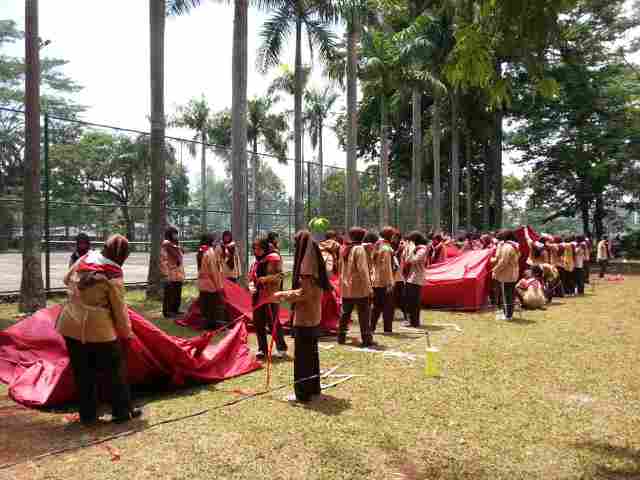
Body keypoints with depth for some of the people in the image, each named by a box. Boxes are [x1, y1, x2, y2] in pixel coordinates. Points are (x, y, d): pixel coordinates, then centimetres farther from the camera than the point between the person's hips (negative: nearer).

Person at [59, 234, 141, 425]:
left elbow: (67, 280, 19)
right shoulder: (113, 276, -15)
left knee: (82, 372, 16)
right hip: (98, 329, -6)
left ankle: (87, 415, 24)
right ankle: (122, 411, 20)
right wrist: (127, 332, 7)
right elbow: (119, 309, -8)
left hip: (70, 325, 6)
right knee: (115, 369, 11)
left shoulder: (84, 259, 1)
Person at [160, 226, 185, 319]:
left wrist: (182, 272, 20)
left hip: (179, 274, 8)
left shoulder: (177, 245, 16)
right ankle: (167, 312, 6)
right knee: (169, 294, -2)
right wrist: (166, 274, -20)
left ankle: (175, 310, 25)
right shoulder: (166, 245, -10)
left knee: (178, 295, 14)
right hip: (170, 275, -8)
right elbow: (163, 260, -16)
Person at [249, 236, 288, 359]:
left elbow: (278, 276, -15)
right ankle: (262, 349, 23)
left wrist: (263, 279, -21)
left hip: (270, 296, -8)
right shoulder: (258, 260, 15)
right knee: (258, 323, 11)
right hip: (258, 296, 8)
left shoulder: (273, 257, -8)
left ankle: (281, 348, 13)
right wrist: (251, 285, 1)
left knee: (273, 323, -3)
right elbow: (252, 276, 20)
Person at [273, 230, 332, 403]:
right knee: (311, 352, 18)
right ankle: (314, 387, 29)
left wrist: (283, 295, -12)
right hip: (314, 316, 9)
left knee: (302, 355, 0)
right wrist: (288, 294, 14)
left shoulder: (305, 263, -18)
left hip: (304, 317, -9)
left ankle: (303, 393, 8)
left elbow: (304, 292, -21)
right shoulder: (314, 261, 9)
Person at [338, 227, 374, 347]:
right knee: (364, 314, 1)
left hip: (346, 288, 7)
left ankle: (341, 337, 18)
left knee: (345, 313, 14)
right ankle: (366, 339, 2)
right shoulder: (359, 249, -13)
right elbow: (363, 269, -17)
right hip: (359, 288, -6)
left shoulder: (344, 249, 9)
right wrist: (368, 286, -14)